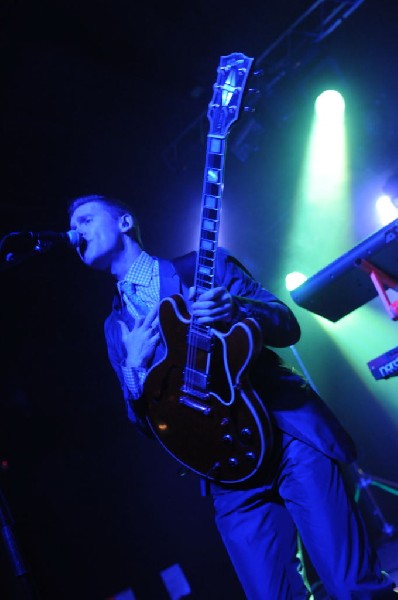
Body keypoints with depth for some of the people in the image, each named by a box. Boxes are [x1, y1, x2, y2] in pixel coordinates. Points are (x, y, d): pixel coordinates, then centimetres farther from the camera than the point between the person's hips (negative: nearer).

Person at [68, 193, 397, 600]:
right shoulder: (116, 326, 17)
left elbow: (289, 326, 1)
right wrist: (133, 365, -4)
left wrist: (236, 309, -19)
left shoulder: (206, 265, 7)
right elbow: (143, 420, 15)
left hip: (288, 428, -3)